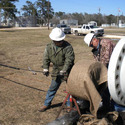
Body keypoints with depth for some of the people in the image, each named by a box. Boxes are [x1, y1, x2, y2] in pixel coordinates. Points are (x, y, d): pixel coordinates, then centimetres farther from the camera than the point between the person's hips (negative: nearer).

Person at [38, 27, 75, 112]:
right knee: (53, 88, 13)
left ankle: (69, 105, 23)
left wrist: (63, 71, -29)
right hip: (56, 70, 4)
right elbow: (46, 58, 4)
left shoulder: (68, 46, -18)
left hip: (67, 70, -4)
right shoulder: (49, 47, -3)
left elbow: (69, 60, -23)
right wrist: (45, 69, -7)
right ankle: (47, 104, 27)